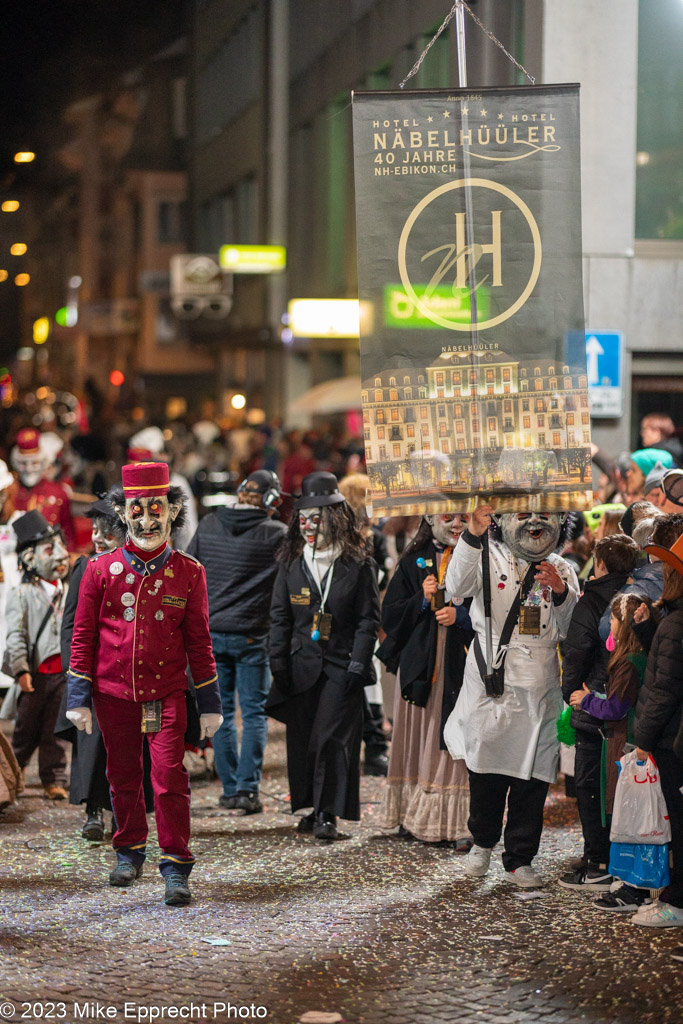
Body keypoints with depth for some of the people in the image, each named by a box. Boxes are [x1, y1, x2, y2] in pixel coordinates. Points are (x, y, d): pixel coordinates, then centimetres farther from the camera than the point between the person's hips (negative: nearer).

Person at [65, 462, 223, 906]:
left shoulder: (189, 572, 1)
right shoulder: (101, 569, 1)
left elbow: (199, 641, 5)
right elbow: (84, 635, 5)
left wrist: (210, 703, 3)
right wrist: (79, 698, 0)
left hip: (167, 694, -1)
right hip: (114, 693, 1)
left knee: (170, 777, -8)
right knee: (123, 776, 12)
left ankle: (176, 867, -2)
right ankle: (129, 853, 30)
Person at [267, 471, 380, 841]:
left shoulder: (358, 565, -1)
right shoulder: (292, 563, 8)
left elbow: (368, 620, -1)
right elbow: (279, 617, 10)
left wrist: (358, 665, -9)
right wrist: (278, 664, 3)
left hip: (340, 667, -4)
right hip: (302, 666, 4)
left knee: (331, 738, -9)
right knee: (301, 738, 5)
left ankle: (328, 814, -3)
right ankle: (312, 808, 18)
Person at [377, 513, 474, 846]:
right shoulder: (414, 561, 10)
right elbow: (390, 614, 5)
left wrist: (461, 615, -13)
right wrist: (422, 601, -10)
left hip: (461, 666, -2)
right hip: (420, 665, 2)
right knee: (418, 740, 5)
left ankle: (459, 823, -4)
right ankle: (413, 816, 15)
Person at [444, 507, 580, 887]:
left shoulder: (562, 571, 12)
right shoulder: (489, 559, 2)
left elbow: (569, 630, 5)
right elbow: (457, 585, -19)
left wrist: (561, 594, -14)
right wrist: (471, 536, -31)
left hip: (539, 689, 2)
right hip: (491, 683, -2)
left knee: (532, 777, 4)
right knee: (486, 770, 5)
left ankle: (520, 859, 15)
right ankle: (483, 842, 28)